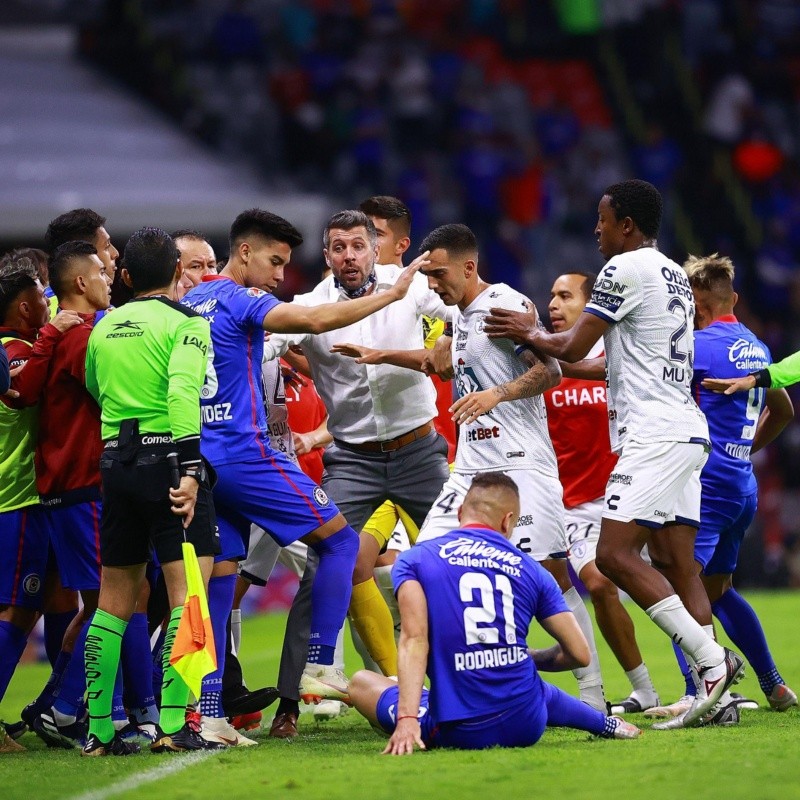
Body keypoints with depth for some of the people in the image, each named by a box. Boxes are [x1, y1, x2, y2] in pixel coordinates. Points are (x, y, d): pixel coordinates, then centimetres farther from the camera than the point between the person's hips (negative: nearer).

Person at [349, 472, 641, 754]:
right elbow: (579, 653, 10)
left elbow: (414, 638, -12)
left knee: (362, 681, 24)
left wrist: (406, 720, -19)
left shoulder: (414, 559, 3)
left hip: (458, 732, -3)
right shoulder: (529, 569, 9)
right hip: (527, 727, 3)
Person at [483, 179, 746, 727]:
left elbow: (573, 348, -6)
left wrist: (528, 334, 13)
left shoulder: (625, 270, -8)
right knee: (676, 563, 5)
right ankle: (713, 686, -3)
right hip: (689, 433, 10)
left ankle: (710, 658, -21)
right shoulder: (676, 275, 21)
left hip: (654, 435, -10)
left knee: (615, 553, -14)